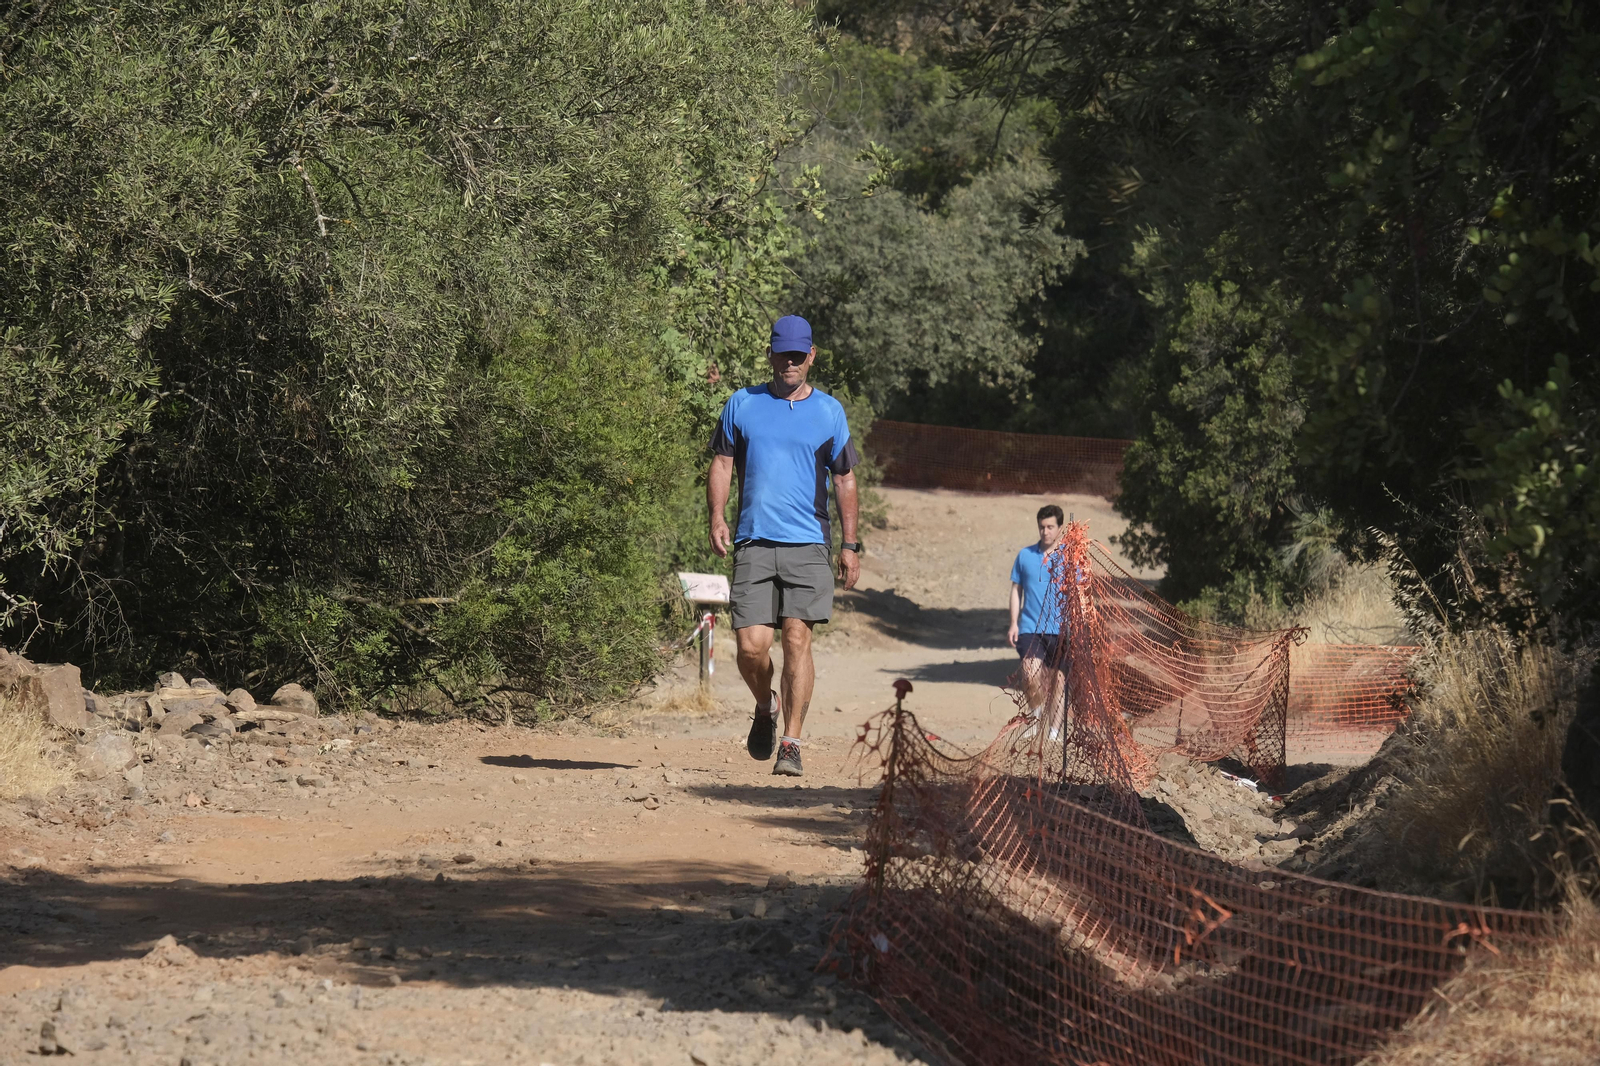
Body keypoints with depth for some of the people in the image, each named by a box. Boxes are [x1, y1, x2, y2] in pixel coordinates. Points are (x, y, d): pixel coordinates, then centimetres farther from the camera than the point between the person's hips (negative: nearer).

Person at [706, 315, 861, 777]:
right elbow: (721, 463, 11)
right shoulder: (742, 405, 11)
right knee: (751, 645, -7)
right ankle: (766, 707, 24)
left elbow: (845, 479, 13)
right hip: (753, 543, 1)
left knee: (797, 636, -13)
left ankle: (790, 742, -8)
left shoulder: (829, 411, 10)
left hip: (807, 544, -1)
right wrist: (717, 517, -5)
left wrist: (850, 544, 7)